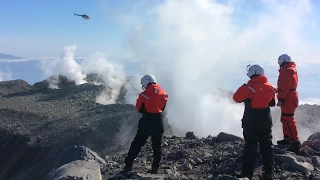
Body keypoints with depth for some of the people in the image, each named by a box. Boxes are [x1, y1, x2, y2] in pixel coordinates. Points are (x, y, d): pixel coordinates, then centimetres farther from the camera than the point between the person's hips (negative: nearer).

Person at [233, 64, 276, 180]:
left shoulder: (248, 88, -16)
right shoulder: (270, 87, 2)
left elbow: (236, 98, -5)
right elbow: (273, 103, 13)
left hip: (251, 122, -4)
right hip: (266, 121, 4)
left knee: (250, 146, 3)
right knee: (267, 145, 15)